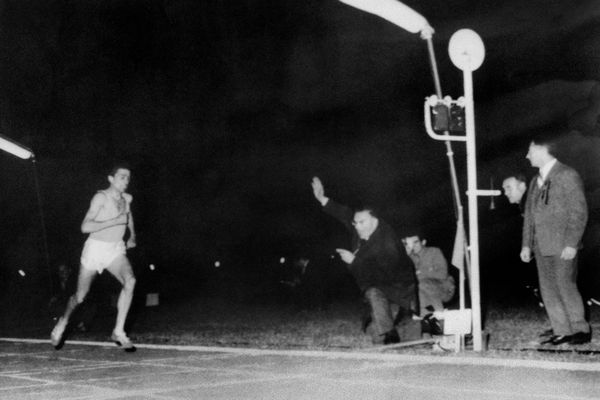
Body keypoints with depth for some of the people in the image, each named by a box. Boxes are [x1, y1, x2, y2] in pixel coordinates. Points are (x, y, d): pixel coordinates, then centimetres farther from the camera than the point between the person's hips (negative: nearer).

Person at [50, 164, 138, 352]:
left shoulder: (126, 198, 4)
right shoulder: (101, 197, -16)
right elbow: (85, 227, -25)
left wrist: (132, 236, 14)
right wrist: (115, 221, -28)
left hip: (116, 249, 4)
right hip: (95, 248, -4)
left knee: (130, 281, -25)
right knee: (80, 296, 7)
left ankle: (119, 332, -20)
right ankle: (62, 323, 39)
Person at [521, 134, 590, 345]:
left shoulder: (568, 176, -6)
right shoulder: (536, 181, 17)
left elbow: (579, 211, -10)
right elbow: (529, 214, 19)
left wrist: (572, 244, -16)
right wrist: (526, 244, 12)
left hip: (563, 246, -7)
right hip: (541, 246, 7)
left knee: (566, 286, -6)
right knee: (548, 290, 5)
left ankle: (581, 330, 5)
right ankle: (561, 332, 10)